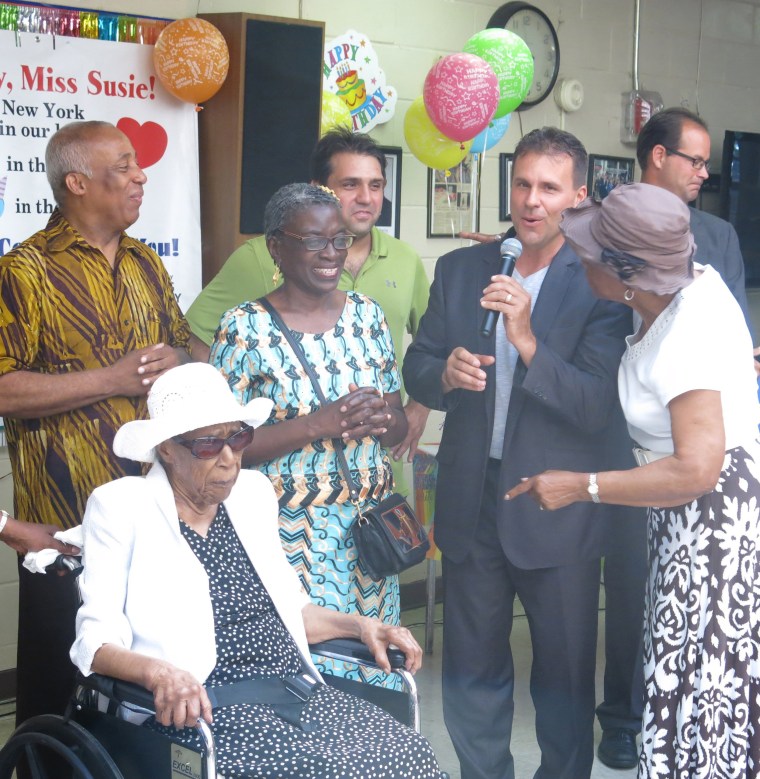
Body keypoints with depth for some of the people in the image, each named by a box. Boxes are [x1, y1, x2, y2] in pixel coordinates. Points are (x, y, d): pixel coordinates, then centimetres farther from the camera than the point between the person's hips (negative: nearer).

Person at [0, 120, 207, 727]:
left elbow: (188, 344, 23)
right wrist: (114, 380, -19)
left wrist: (183, 364, 0)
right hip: (65, 519, -6)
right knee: (60, 679, 5)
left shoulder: (145, 264, 12)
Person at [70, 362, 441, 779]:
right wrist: (156, 671, -28)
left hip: (295, 691, 6)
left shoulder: (253, 491, 15)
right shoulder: (119, 507, -2)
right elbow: (96, 638, -7)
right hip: (205, 710, -6)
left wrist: (358, 625, 8)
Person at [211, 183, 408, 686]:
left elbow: (400, 425, 13)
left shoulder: (366, 315, 7)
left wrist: (382, 419, -11)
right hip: (291, 533, -5)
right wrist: (318, 425, -20)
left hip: (370, 526, 5)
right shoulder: (246, 329, -8)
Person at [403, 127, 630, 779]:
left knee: (564, 673, 11)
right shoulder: (459, 270, 4)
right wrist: (446, 373, -17)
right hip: (471, 501, 4)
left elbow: (597, 404, -17)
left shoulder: (599, 285, -9)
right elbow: (416, 372, 5)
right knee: (471, 669, 16)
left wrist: (527, 341, -29)